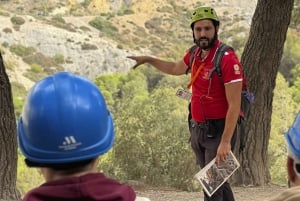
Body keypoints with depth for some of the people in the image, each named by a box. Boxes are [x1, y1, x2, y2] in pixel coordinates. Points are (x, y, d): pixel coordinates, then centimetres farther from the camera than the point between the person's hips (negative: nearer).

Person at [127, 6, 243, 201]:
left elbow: (234, 106, -22)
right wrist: (148, 59, 28)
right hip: (198, 129, 8)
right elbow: (176, 68, 29)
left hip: (219, 130, -8)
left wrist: (225, 142, -25)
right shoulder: (194, 54, 3)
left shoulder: (228, 59, -21)